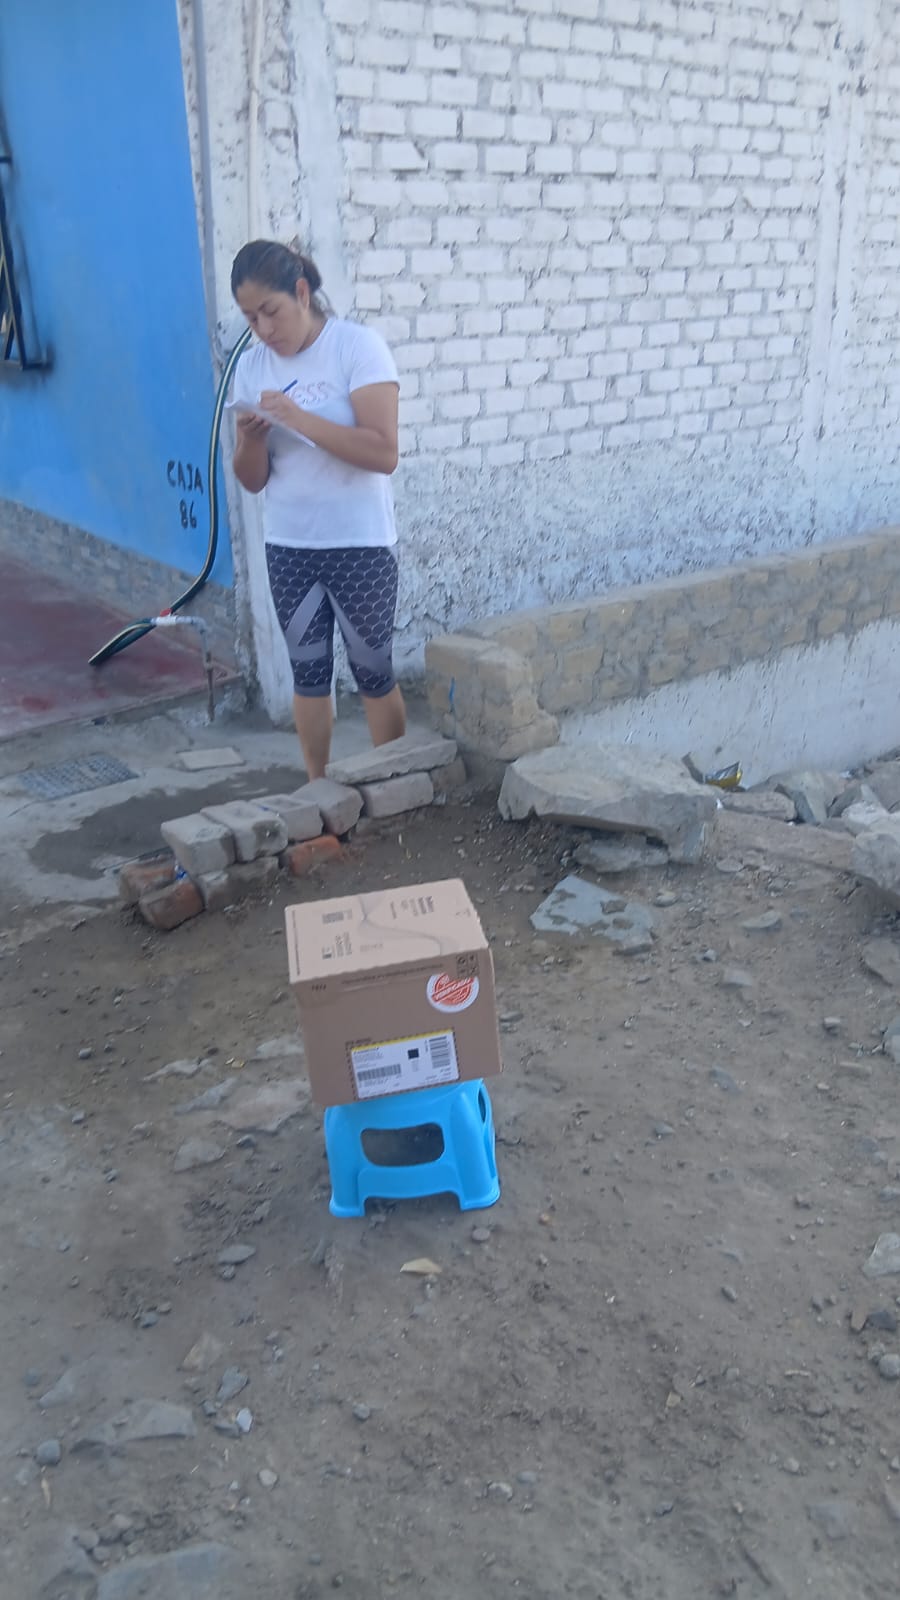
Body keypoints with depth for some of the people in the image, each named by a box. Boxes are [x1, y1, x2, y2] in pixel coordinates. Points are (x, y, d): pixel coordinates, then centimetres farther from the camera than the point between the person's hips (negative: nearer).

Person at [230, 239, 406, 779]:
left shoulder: (358, 346, -9)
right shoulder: (252, 366, 5)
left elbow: (384, 454, -20)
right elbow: (253, 480, 6)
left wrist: (299, 418, -26)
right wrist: (251, 439, -16)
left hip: (361, 544, -4)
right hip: (288, 548, 5)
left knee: (374, 672, 4)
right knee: (308, 672, 11)